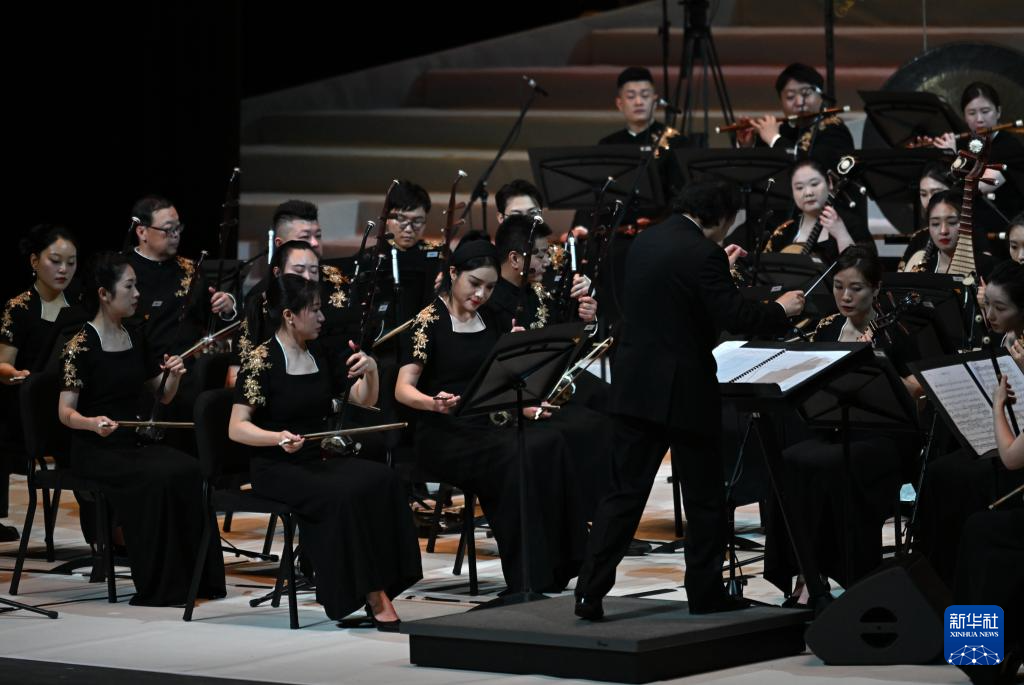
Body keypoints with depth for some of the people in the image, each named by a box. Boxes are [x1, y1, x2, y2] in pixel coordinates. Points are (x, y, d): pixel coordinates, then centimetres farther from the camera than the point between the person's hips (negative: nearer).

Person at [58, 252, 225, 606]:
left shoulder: (136, 340, 13)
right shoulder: (81, 345, -7)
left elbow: (162, 396, 19)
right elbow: (65, 411, -13)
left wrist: (174, 375, -3)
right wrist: (94, 423, -33)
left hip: (135, 442, 6)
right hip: (95, 449, -6)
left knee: (188, 470, -24)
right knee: (159, 477, -32)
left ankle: (193, 577, -18)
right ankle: (159, 586, -24)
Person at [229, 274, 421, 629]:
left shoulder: (319, 356, 11)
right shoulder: (260, 360, -8)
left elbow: (364, 400, 20)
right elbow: (236, 429, -13)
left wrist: (370, 370, -1)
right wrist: (279, 437, -30)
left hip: (317, 460, 6)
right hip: (275, 469, -6)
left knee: (381, 480, -23)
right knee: (342, 495, -33)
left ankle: (378, 592, -25)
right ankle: (372, 596, -20)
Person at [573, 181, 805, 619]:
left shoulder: (644, 242, 9)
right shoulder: (703, 254, -15)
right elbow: (736, 318, -19)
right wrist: (782, 310, -3)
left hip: (635, 386, 6)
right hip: (685, 390, -6)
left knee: (624, 493, 6)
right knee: (704, 498, 8)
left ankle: (590, 593, -3)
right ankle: (706, 595, 14)